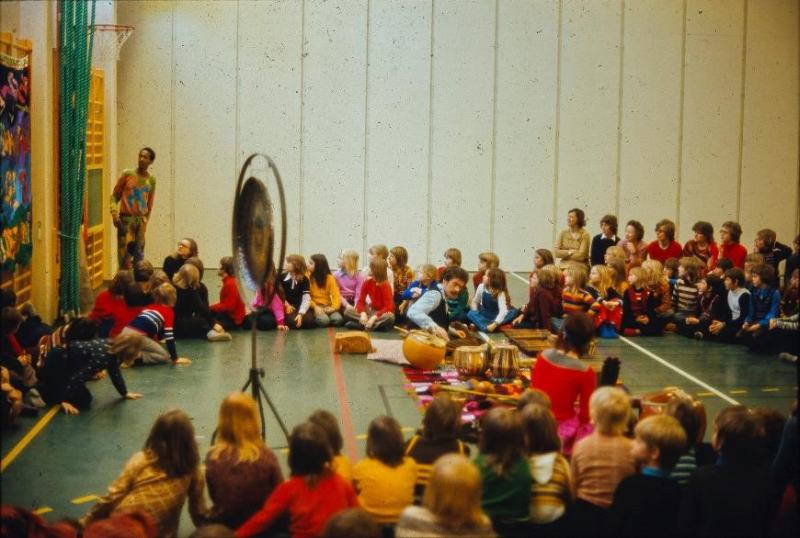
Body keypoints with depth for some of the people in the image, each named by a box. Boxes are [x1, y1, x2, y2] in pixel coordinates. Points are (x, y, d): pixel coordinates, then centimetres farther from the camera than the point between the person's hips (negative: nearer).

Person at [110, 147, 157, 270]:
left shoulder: (151, 180, 5)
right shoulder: (127, 174, -3)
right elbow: (115, 195, 0)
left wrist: (145, 220, 8)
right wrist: (114, 213, -12)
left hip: (141, 219, 3)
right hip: (126, 218, -3)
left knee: (139, 255, 6)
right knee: (124, 253, -8)